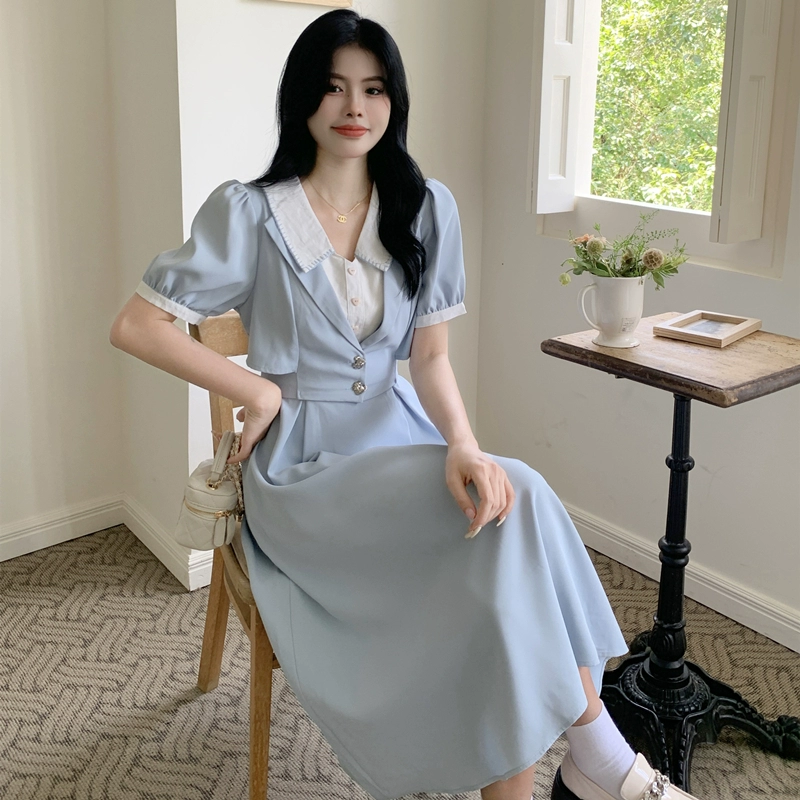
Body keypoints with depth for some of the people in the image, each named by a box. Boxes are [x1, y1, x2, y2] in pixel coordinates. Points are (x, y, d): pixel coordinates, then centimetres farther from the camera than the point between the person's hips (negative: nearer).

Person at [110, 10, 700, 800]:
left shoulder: (427, 208, 6)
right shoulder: (248, 212, -5)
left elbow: (429, 356, 1)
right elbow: (135, 326, -6)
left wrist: (463, 444, -19)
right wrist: (260, 391, -11)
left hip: (402, 440, 4)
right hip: (304, 466, -4)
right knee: (517, 503, -27)